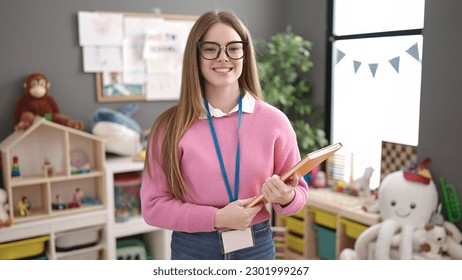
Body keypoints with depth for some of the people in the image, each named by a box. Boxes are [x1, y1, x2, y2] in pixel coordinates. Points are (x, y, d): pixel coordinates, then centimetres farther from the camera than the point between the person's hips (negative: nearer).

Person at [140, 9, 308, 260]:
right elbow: (153, 205, -8)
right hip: (192, 250, -1)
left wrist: (287, 198, -20)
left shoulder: (274, 120, -7)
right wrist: (217, 218, -19)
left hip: (257, 247, 1)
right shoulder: (171, 126, -9)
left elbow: (298, 191, 2)